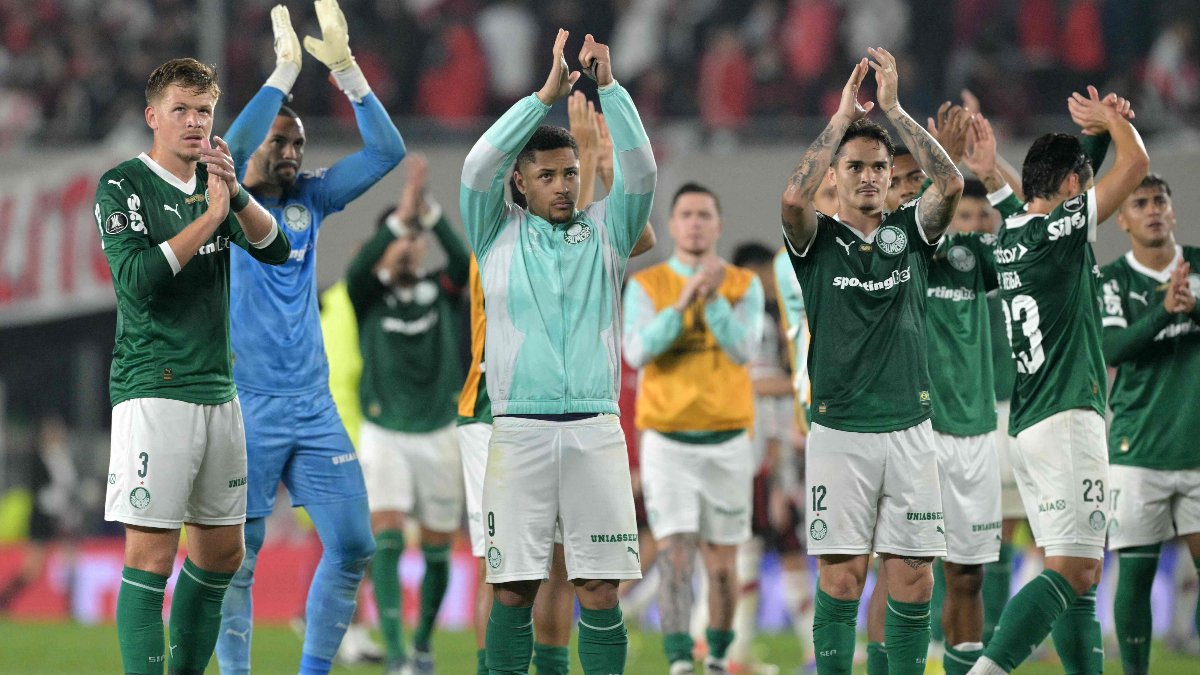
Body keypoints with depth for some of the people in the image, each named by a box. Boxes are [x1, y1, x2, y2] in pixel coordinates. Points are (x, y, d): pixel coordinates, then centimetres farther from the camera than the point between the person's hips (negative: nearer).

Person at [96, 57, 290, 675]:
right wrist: (211, 214, -18)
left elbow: (276, 250, 3)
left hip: (217, 389, 7)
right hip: (153, 391, -7)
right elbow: (136, 279, -18)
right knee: (150, 554, -11)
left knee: (221, 554, 11)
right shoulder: (123, 186, -5)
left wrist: (236, 193, -14)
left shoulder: (213, 182, 13)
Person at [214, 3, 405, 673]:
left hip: (315, 408, 5)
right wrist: (285, 70, -23)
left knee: (353, 547, 4)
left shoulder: (310, 201, 9)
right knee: (236, 560, -3)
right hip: (247, 410, -5)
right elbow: (231, 149, -26)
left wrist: (345, 66, -6)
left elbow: (388, 150, 3)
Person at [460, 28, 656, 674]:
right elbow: (480, 165, -6)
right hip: (520, 429, -1)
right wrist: (548, 94, -12)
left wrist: (608, 86, -10)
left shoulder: (604, 230, 12)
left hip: (595, 430, 1)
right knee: (514, 589, -1)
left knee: (601, 589, 0)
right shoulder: (498, 235, 9)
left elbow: (640, 169, -1)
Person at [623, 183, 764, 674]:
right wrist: (684, 302, -27)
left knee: (722, 566, 8)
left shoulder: (745, 286, 2)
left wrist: (713, 298, -28)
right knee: (674, 558, -16)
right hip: (667, 444, -1)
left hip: (727, 444, 1)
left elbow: (743, 350, -15)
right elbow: (637, 352, -17)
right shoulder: (645, 286, 0)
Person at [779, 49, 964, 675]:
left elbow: (950, 183, -9)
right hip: (840, 430, -2)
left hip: (909, 429, 2)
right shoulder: (819, 240, 3)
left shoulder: (911, 231, 10)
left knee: (913, 577, 2)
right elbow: (794, 196, -19)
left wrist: (893, 109, -11)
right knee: (841, 576, -3)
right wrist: (843, 117, -15)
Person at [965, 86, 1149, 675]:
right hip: (1066, 421, -9)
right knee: (1071, 570, -15)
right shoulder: (1058, 229, -10)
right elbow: (1135, 164, -6)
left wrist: (1098, 127, 28)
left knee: (1084, 569, 11)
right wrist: (1112, 120, 12)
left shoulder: (1010, 236, 12)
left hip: (1028, 427, 9)